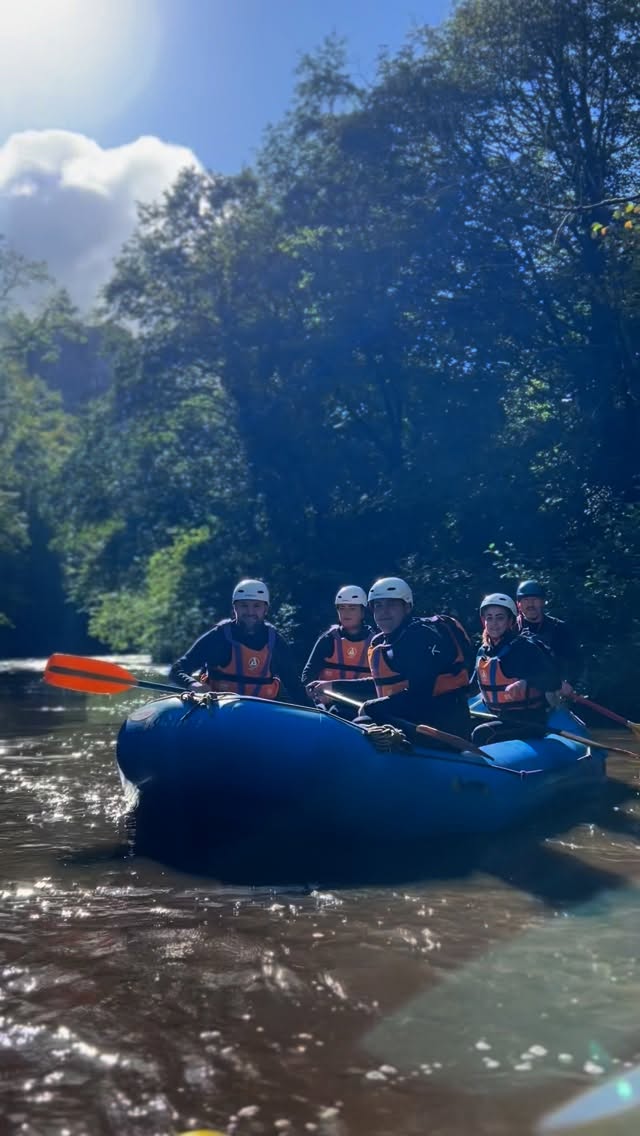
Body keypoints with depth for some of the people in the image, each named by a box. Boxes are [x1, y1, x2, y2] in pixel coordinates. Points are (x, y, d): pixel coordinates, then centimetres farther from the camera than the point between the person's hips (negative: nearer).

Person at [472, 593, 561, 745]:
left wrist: (526, 683, -39)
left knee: (481, 734, -26)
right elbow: (472, 686, 25)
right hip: (500, 719, 8)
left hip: (529, 721, -8)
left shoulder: (525, 647, -13)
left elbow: (553, 679, -23)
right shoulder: (483, 652, 9)